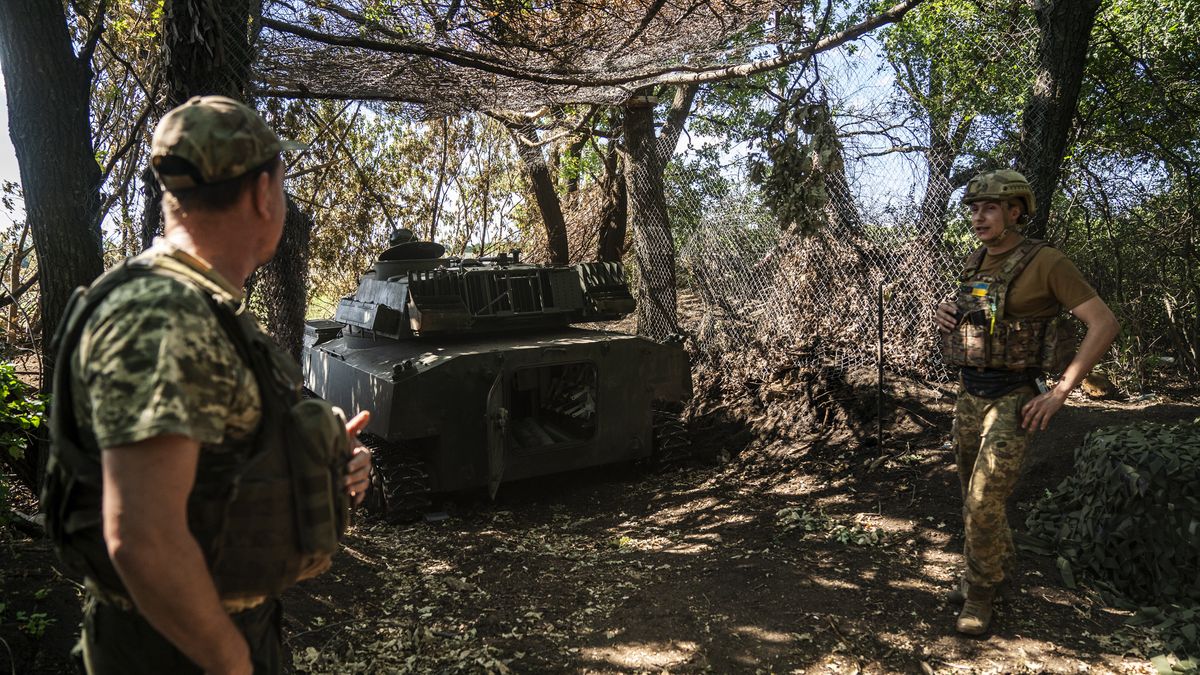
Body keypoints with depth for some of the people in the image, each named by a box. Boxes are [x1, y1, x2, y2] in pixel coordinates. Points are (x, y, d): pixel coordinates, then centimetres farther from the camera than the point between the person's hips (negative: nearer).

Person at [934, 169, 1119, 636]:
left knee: (984, 501, -11)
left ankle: (980, 591, 11)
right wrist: (943, 314, 2)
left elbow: (1104, 324, -16)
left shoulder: (1045, 263, -14)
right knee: (974, 495, 16)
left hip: (1013, 400, -7)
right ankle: (999, 569, 38)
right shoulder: (975, 264, 7)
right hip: (968, 395, 7)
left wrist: (1059, 394, -18)